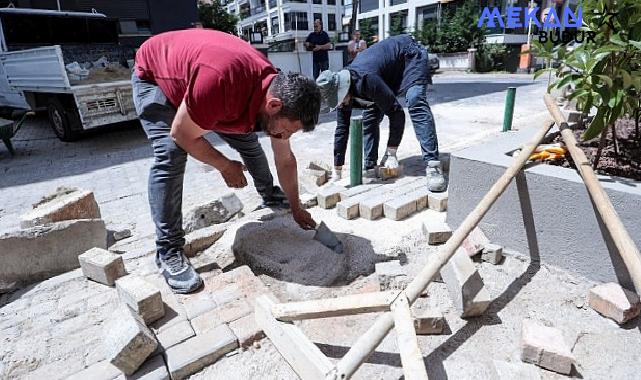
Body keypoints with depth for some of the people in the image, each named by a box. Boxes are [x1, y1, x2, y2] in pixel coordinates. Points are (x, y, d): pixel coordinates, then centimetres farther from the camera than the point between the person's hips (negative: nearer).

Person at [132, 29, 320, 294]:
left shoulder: (277, 91, -21)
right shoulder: (219, 82, -46)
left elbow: (285, 160, -10)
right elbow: (182, 135, -31)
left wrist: (296, 209, -3)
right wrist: (225, 166, -19)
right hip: (153, 75, -6)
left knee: (247, 140, 5)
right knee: (170, 155, -25)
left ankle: (270, 195, 29)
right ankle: (168, 251, -16)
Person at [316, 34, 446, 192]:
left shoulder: (365, 81, -39)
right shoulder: (341, 89, -14)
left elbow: (397, 112, -33)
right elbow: (341, 130, -6)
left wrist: (391, 153, -26)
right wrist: (336, 173, -3)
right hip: (390, 73, 8)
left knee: (416, 104, -31)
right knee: (370, 116, -3)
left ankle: (433, 166, -36)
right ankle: (370, 167, 5)